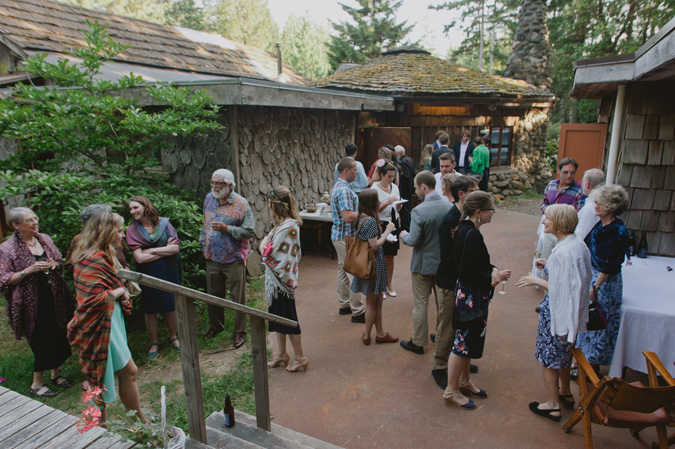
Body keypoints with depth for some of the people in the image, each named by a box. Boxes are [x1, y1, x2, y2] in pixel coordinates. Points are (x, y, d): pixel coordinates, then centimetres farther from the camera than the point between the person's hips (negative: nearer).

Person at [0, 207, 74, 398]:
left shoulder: (45, 239, 5)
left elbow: (60, 261, 17)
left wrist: (54, 264, -5)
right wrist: (28, 270, -21)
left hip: (55, 297, 5)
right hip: (33, 303, -5)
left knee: (59, 337, 12)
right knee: (42, 341, -1)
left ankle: (55, 373, 34)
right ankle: (37, 384, 19)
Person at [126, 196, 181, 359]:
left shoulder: (164, 223, -4)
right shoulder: (132, 230, -5)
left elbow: (175, 248, -10)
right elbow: (139, 258, -14)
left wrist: (153, 250, -15)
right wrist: (165, 250, -12)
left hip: (168, 272, 0)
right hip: (148, 275, 0)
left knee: (171, 307, 10)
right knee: (150, 310, 11)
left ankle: (173, 338, 31)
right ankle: (154, 343, 29)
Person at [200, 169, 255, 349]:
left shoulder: (240, 203, -13)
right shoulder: (209, 199, 5)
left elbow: (250, 231, -15)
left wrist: (226, 228, -22)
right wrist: (204, 243, 13)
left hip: (234, 259, -5)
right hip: (212, 257, 6)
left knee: (238, 297, 3)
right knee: (213, 294, 18)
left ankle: (240, 332, 18)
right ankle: (216, 325, 39)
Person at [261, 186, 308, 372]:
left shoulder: (288, 226, -23)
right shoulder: (283, 223, 9)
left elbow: (267, 251, -24)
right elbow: (265, 248, 10)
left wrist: (265, 241, -5)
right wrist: (268, 239, -10)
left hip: (282, 278, -10)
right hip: (275, 278, 10)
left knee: (288, 317, 2)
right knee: (278, 316, 19)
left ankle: (299, 358, 17)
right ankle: (281, 354, 33)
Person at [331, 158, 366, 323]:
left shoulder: (338, 186, 12)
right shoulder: (344, 190, -21)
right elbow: (348, 216, -28)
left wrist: (361, 209, 13)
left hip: (339, 235, 11)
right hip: (346, 237, -11)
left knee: (343, 270, 18)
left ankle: (344, 305, 29)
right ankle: (357, 312, 3)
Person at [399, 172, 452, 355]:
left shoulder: (419, 211, -23)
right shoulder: (450, 208, -6)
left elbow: (413, 240, -22)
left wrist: (404, 235, -2)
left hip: (423, 265, -5)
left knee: (421, 304, 8)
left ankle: (418, 342, 21)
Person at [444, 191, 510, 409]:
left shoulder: (466, 230, 5)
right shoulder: (472, 235, -25)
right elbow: (473, 274, -25)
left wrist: (493, 270, -5)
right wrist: (496, 277, -11)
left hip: (469, 295, 10)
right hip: (471, 297, -10)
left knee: (469, 340, 22)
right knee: (463, 342, 3)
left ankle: (464, 381, 39)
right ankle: (451, 391, 19)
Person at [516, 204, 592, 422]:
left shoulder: (563, 252, -28)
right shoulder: (578, 244, 2)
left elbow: (561, 289, -25)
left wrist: (536, 280, -14)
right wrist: (550, 267, 10)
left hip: (557, 311, -9)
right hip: (572, 311, 9)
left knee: (548, 358, 8)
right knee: (563, 353, 26)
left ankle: (553, 405, 22)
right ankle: (566, 393, 44)